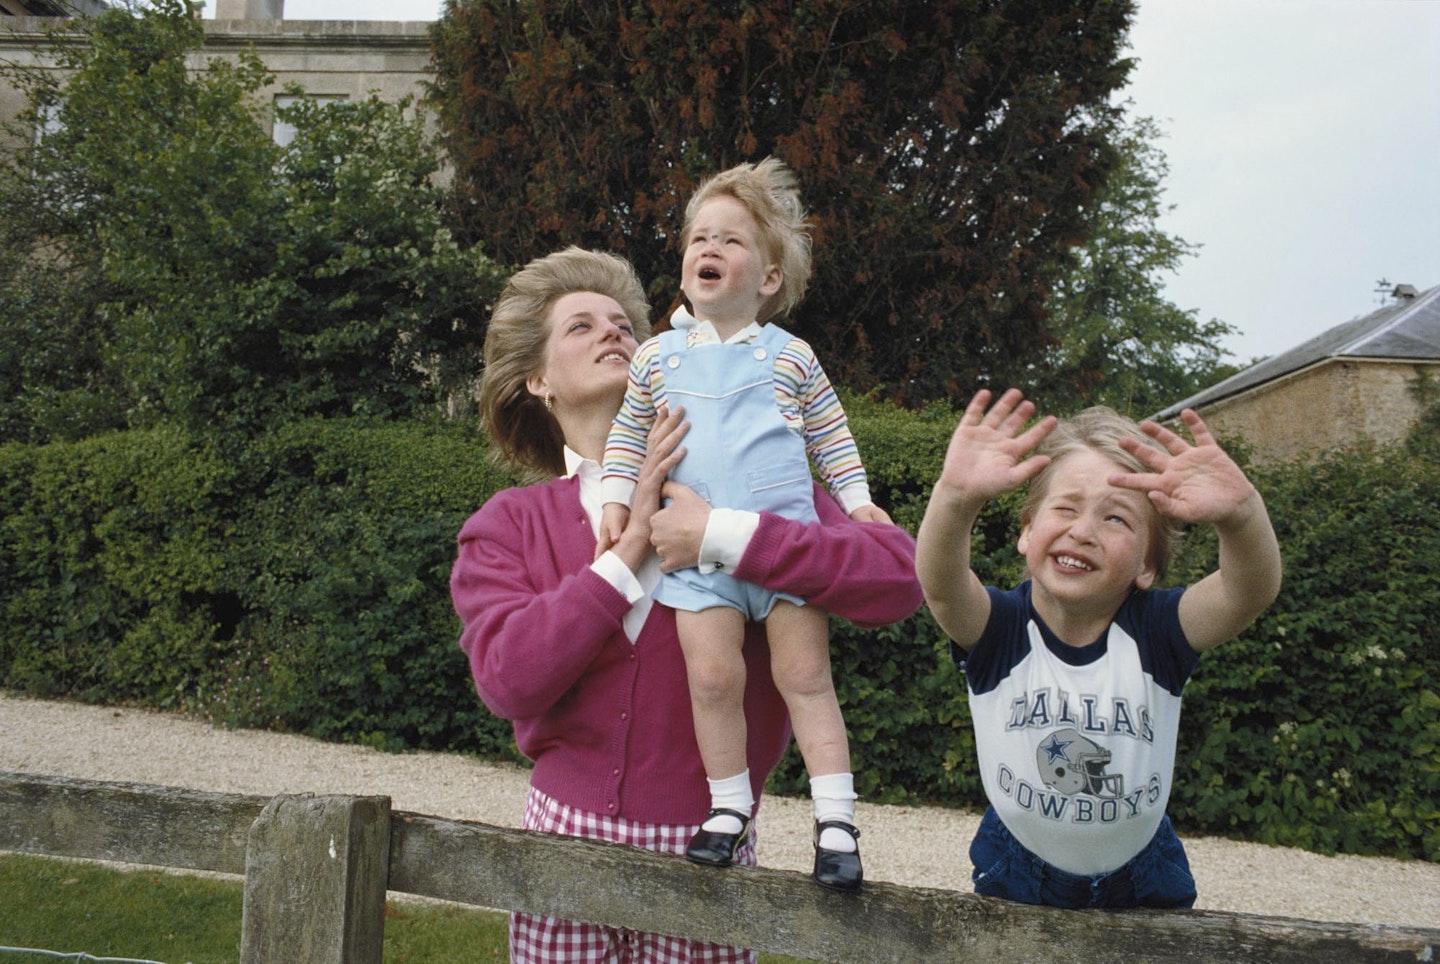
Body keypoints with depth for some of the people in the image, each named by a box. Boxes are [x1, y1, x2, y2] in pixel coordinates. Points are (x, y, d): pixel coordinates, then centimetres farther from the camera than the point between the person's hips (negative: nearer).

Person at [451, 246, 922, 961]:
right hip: (566, 836, 1)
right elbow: (508, 679, -14)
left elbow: (896, 578, -15)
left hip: (700, 852, -1)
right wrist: (630, 543, -15)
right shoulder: (506, 525, 2)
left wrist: (723, 535, -23)